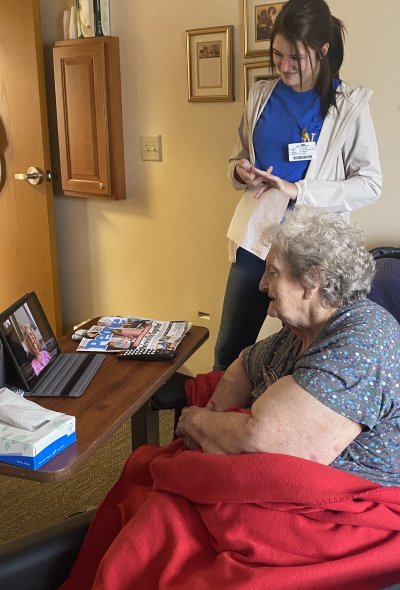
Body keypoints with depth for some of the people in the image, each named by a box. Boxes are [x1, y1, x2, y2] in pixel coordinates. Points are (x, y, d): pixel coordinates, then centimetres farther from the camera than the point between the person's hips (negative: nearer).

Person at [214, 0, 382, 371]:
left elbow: (369, 185, -8)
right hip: (255, 237, 3)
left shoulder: (349, 106, -5)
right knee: (230, 351, 11)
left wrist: (299, 192, -18)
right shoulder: (261, 95, 5)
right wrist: (241, 171, -7)